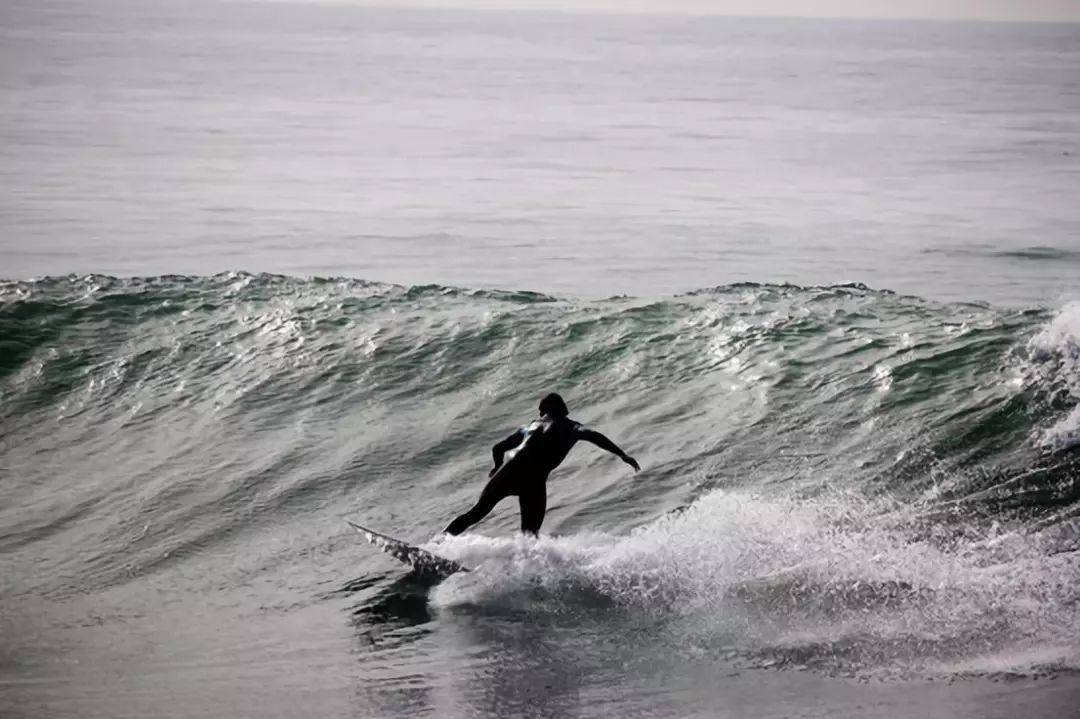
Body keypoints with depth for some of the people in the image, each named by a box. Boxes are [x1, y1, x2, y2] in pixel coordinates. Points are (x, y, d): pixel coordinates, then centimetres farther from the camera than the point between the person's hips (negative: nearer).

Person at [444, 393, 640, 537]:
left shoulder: (530, 426, 29)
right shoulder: (570, 427, 18)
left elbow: (498, 449, 32)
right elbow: (593, 436, -2)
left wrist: (499, 468, 51)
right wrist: (622, 455, -4)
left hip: (510, 471, 3)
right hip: (534, 480, -3)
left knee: (477, 512, 15)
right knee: (530, 533, 9)